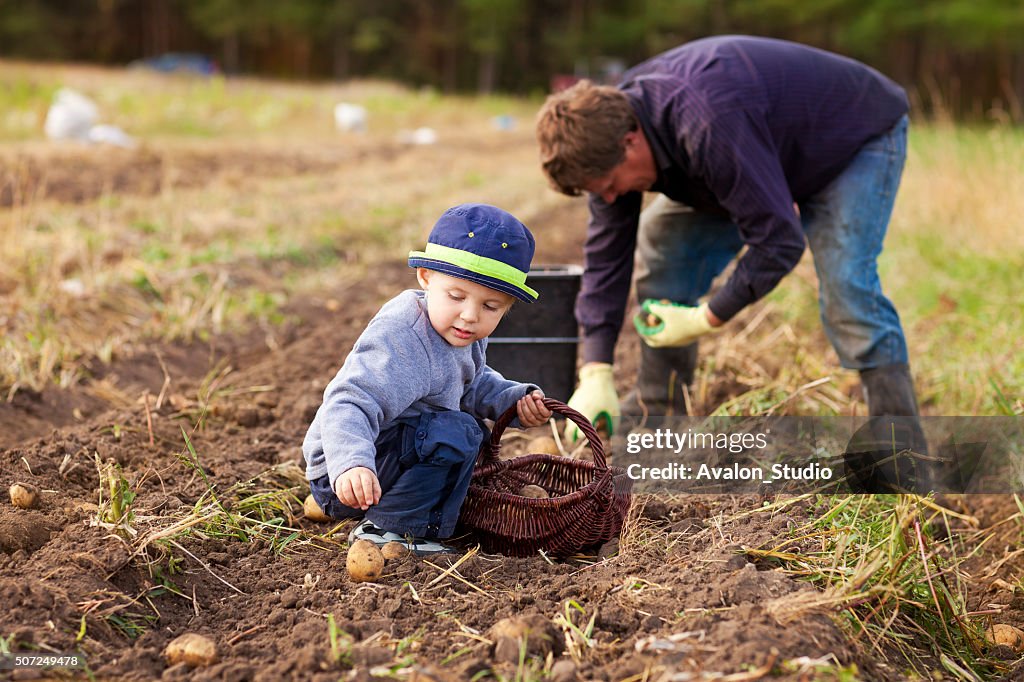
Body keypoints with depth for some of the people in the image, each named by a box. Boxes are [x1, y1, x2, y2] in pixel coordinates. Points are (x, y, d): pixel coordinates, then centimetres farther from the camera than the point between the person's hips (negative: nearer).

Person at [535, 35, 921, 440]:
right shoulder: (613, 125, -17)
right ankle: (656, 412, 10)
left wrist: (707, 319, -28)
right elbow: (606, 247, -12)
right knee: (663, 238, 2)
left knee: (846, 289, -27)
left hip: (860, 137, -8)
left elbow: (779, 242, -39)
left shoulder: (708, 128, -45)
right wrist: (595, 374, -16)